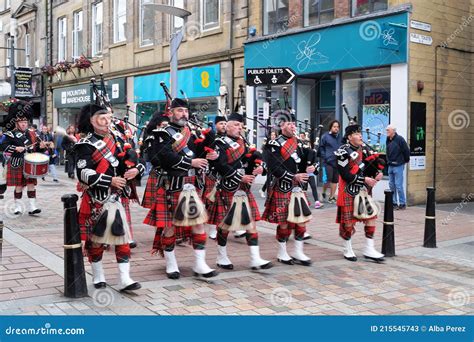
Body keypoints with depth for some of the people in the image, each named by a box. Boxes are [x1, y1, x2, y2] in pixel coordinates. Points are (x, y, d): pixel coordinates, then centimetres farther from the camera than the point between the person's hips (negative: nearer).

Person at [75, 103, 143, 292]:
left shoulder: (117, 137, 7)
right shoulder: (86, 145, -10)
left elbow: (133, 159, 16)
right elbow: (83, 173, -18)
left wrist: (136, 169, -7)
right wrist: (110, 181, -22)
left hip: (120, 196, 5)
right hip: (98, 199, -5)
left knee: (123, 236, 3)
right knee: (96, 236, 8)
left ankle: (124, 279, 7)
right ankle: (98, 276, 26)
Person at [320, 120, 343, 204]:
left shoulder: (340, 137, 11)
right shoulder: (325, 136, -3)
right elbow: (321, 147, -1)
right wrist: (324, 157, -10)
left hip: (337, 162, 5)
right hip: (328, 162, -5)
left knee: (335, 180, 6)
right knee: (328, 179, -11)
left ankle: (331, 197, 16)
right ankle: (323, 193, 15)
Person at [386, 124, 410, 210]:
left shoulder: (399, 139, -12)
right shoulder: (388, 140, 9)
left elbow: (406, 150, -10)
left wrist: (405, 160, -1)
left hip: (398, 166, -7)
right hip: (390, 166, 7)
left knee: (398, 185, -6)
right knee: (391, 185, 9)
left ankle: (402, 203, 3)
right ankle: (394, 203, 17)